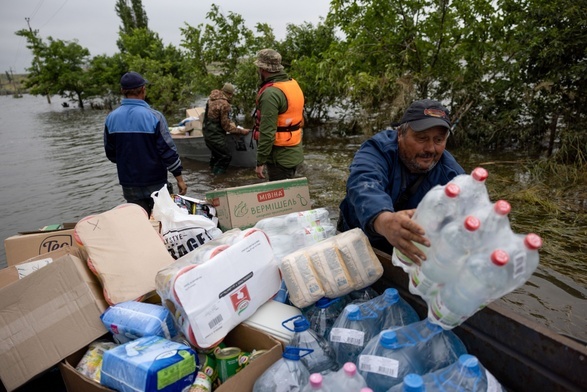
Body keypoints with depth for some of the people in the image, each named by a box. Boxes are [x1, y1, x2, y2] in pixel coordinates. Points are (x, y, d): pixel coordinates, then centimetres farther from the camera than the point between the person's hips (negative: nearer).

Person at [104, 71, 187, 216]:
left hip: (129, 184, 4)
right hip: (155, 182, -3)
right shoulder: (154, 117, -16)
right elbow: (168, 150, -16)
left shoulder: (111, 118, -3)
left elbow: (110, 153, 6)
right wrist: (179, 178, -7)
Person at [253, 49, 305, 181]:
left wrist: (260, 162, -18)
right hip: (294, 152, 9)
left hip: (280, 156, -9)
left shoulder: (270, 93, -21)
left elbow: (267, 132, -24)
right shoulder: (293, 84, 8)